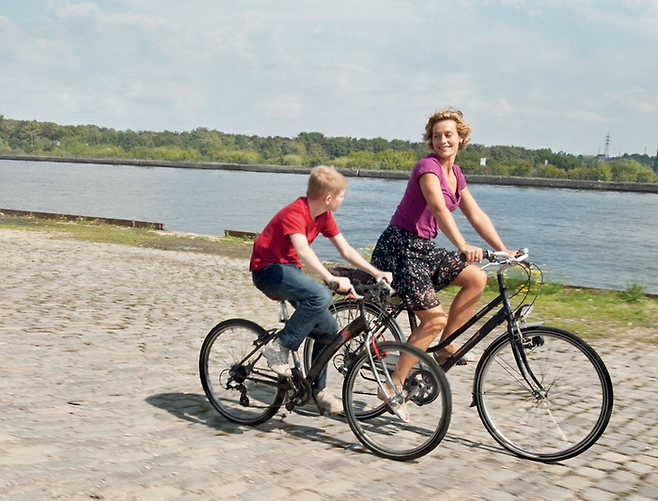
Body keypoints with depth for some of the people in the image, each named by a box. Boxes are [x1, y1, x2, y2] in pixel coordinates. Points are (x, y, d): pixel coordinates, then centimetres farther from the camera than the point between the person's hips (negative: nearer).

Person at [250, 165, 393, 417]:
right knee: (321, 296, -33)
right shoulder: (295, 213, -24)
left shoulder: (323, 216, 2)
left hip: (290, 268, 9)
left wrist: (376, 272, -6)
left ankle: (317, 389, 12)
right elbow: (303, 250, -41)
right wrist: (331, 278, -52)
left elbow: (345, 249, 5)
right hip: (268, 270, -9)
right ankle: (279, 347, -20)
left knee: (328, 327, -1)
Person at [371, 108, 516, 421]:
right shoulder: (428, 166, -15)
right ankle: (393, 387, -3)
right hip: (398, 247, -8)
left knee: (476, 278, -8)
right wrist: (462, 246, -46)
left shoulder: (455, 174, 12)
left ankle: (444, 349, 4)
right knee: (434, 319, -13)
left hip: (423, 248, 8)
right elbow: (438, 208, -32)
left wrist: (503, 251, 3)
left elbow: (477, 216, 11)